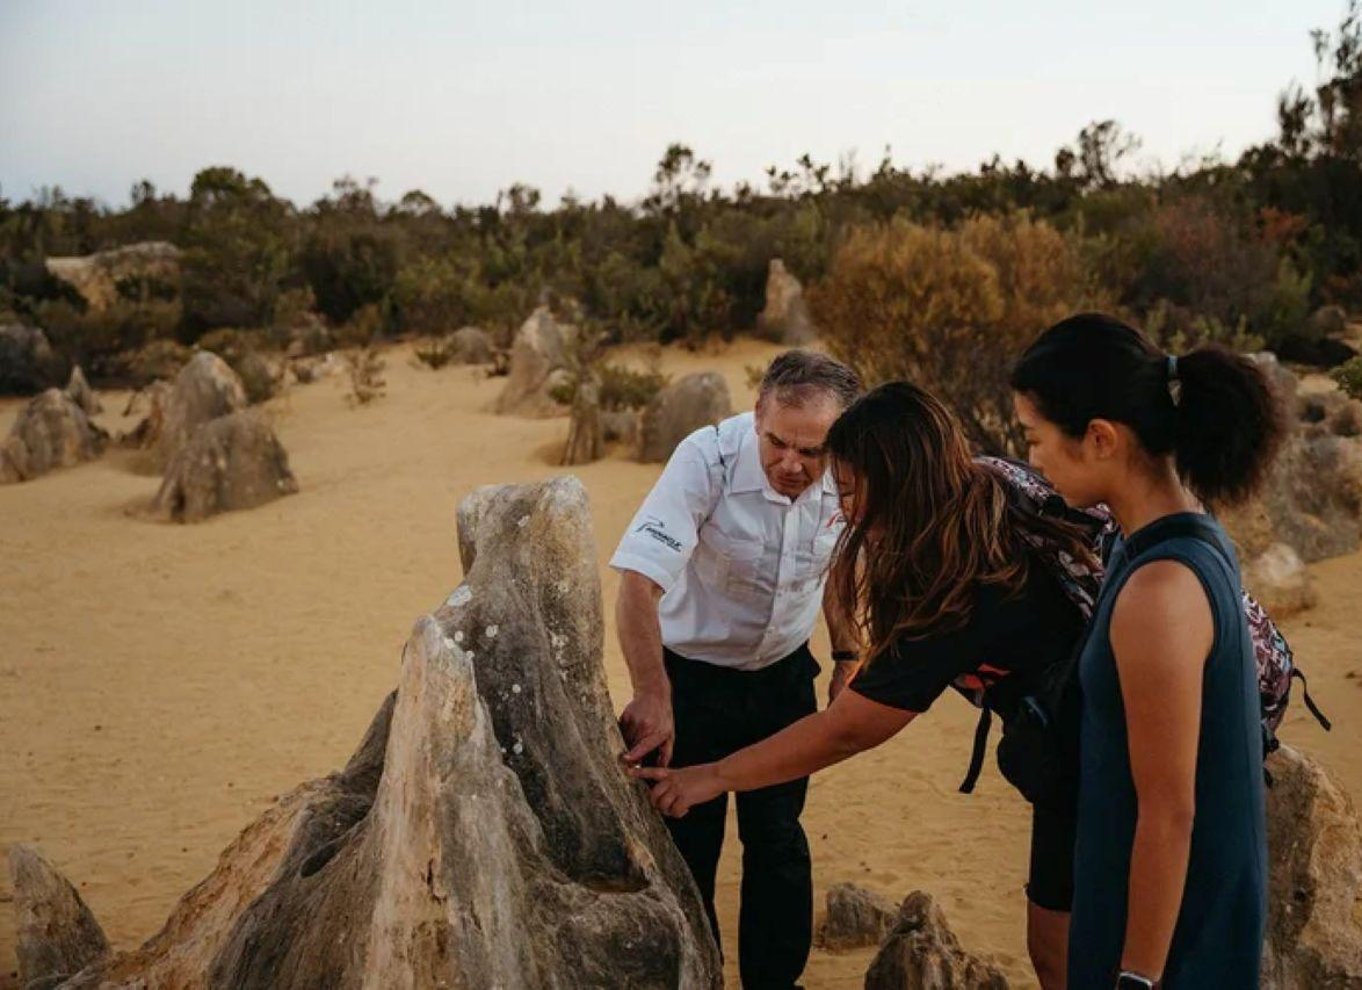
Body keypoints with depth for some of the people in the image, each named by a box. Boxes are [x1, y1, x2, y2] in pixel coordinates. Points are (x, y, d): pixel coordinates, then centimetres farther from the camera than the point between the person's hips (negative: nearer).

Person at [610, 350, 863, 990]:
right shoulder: (708, 459, -29)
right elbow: (637, 577, -35)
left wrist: (848, 655, 8)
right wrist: (652, 697, -40)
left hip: (784, 675, 4)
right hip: (693, 674, -3)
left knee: (779, 842, 11)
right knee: (688, 847, 4)